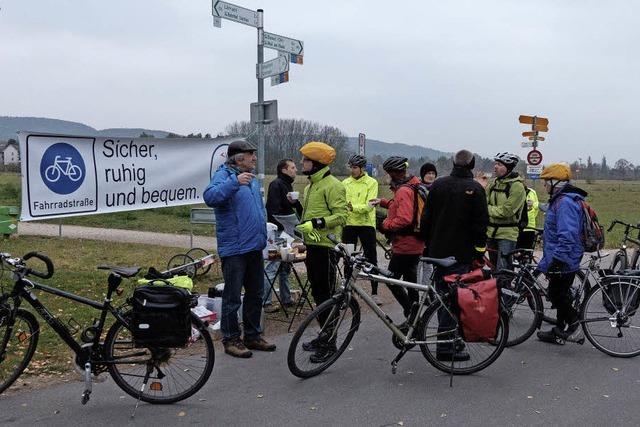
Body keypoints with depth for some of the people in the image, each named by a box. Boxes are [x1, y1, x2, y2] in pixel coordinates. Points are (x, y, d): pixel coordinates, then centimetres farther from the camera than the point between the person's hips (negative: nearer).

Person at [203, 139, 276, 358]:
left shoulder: (252, 178, 16)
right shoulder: (224, 175, -11)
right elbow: (210, 197, -32)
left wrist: (264, 236, 21)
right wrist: (235, 182, -41)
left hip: (255, 247, 9)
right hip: (234, 249, -9)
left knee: (255, 294, 15)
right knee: (232, 297, 0)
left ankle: (253, 336, 27)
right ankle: (231, 340, 11)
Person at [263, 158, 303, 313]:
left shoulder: (287, 185, 19)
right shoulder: (276, 185, -12)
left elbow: (296, 208, 22)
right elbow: (274, 209, -20)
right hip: (278, 232, -10)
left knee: (285, 267, 15)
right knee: (272, 266, -10)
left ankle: (286, 299, 24)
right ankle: (264, 302, -7)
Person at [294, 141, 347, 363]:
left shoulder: (332, 185, -12)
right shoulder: (310, 185, 18)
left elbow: (340, 216, -19)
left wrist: (315, 223, -25)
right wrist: (303, 226, 12)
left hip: (326, 247, -10)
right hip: (312, 245, 10)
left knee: (326, 294, -6)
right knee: (317, 293, 16)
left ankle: (330, 344, 1)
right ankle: (324, 335, 27)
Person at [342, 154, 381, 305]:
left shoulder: (371, 183, -4)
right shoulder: (345, 183, 7)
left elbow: (369, 206, -14)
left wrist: (354, 207, -28)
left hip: (366, 224, -3)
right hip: (348, 224, 3)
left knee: (371, 259, 2)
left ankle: (374, 293, 11)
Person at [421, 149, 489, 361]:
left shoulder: (437, 185, 6)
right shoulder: (475, 189, -7)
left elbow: (426, 218, 9)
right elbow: (481, 224, -9)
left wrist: (427, 245, 17)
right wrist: (480, 253, -3)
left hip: (437, 251, 5)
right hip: (461, 254, -5)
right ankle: (446, 347, -1)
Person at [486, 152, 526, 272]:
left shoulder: (517, 186, -12)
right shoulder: (494, 182, 9)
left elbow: (506, 211, -19)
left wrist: (488, 209, -11)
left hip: (506, 235, -7)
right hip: (491, 232, 7)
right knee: (494, 269, 16)